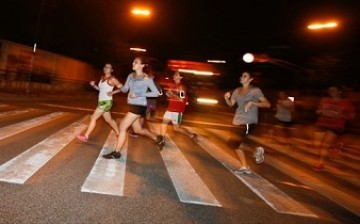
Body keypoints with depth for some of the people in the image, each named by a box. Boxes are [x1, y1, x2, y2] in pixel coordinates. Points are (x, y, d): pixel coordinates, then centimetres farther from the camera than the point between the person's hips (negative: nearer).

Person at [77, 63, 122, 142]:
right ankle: (118, 134, 31)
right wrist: (93, 85, 3)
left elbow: (121, 87, -13)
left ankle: (85, 136, -1)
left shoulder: (112, 79, -12)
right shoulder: (102, 78, 11)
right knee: (109, 120, 17)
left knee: (93, 118, -8)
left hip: (106, 102, -9)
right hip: (101, 102, 9)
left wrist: (113, 92, -21)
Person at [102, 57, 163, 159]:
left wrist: (139, 94, -18)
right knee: (138, 130, 18)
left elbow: (156, 93, -12)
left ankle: (116, 152, 5)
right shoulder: (130, 76, 9)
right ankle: (157, 139, 39)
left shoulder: (147, 79, -11)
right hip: (132, 105, 8)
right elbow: (125, 89, 12)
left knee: (122, 127, -8)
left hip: (139, 106, -8)